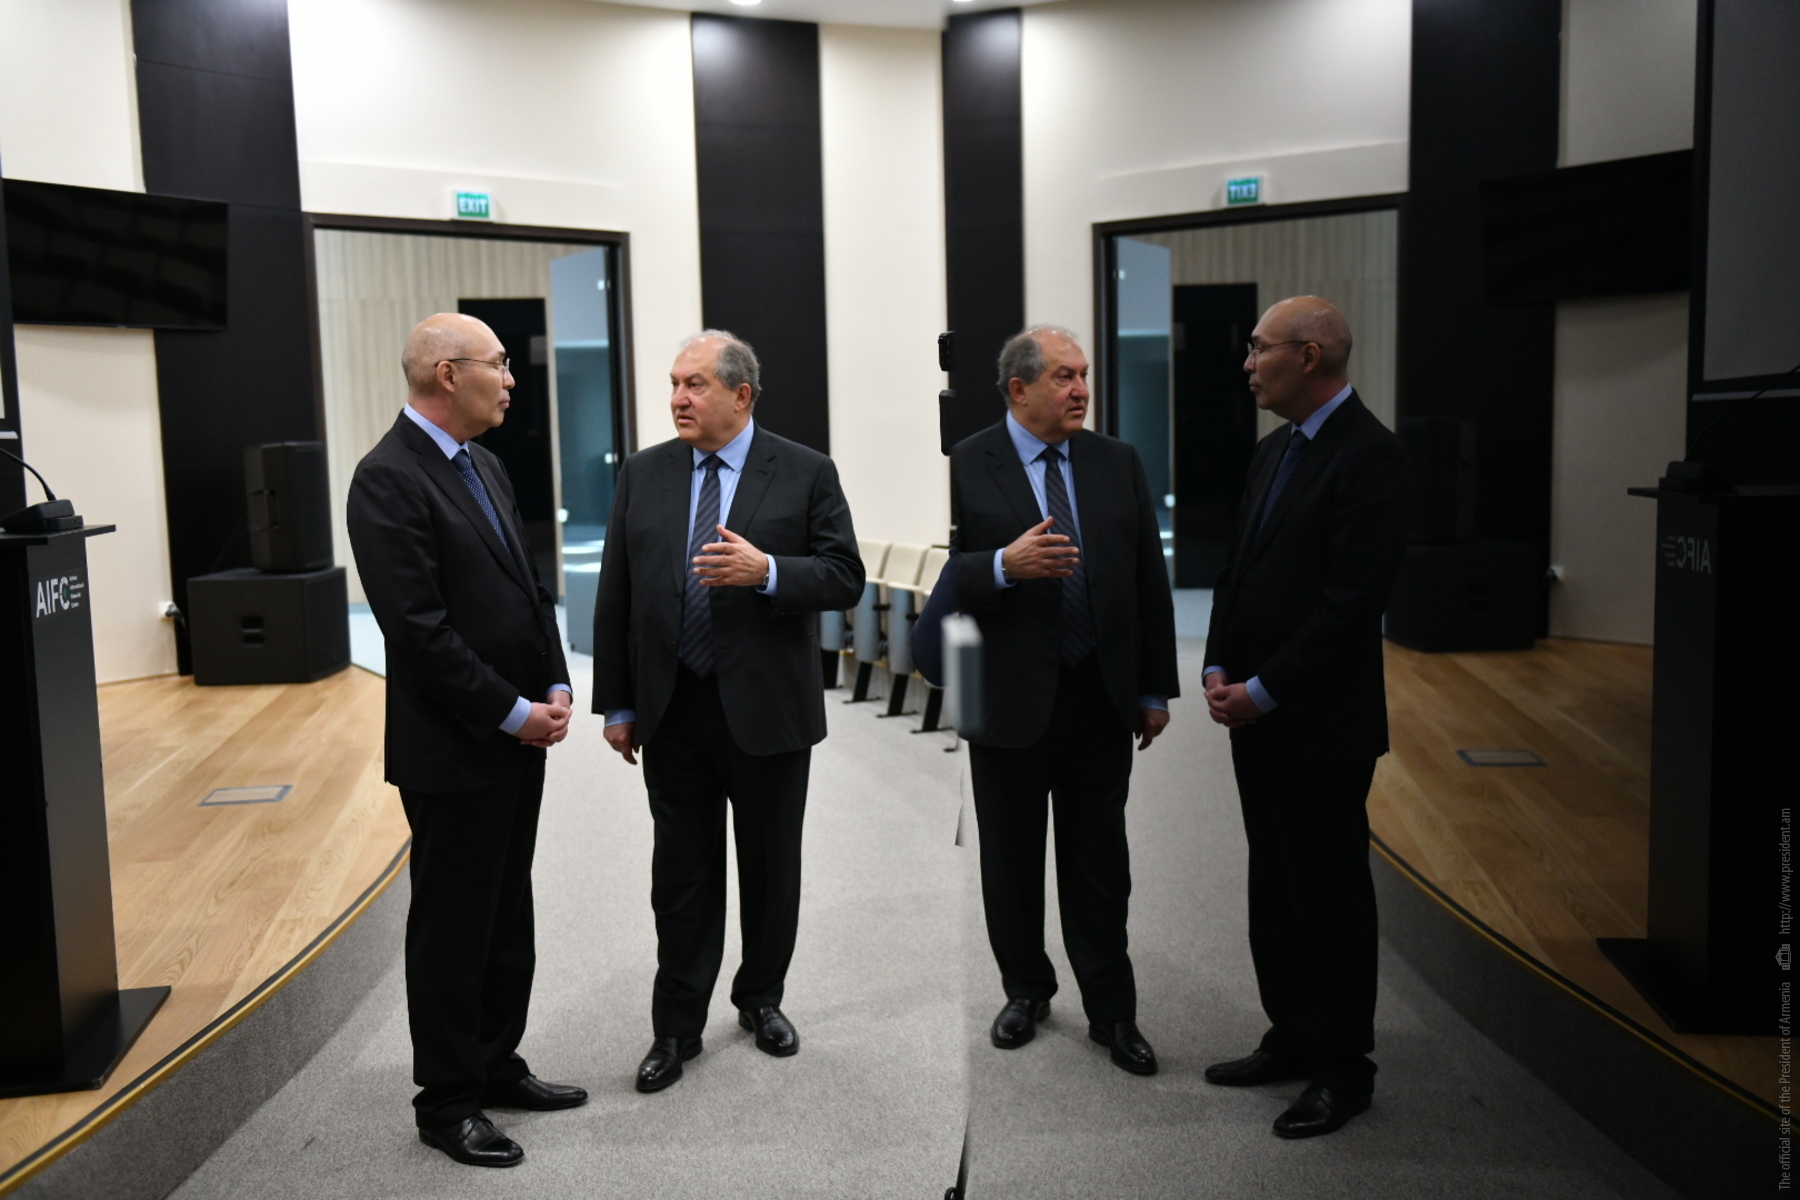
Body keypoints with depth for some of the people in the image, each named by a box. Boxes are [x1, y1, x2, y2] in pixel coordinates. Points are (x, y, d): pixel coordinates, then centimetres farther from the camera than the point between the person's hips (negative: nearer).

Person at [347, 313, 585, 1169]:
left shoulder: (483, 464, 11)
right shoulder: (388, 478, -16)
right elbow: (419, 628, -21)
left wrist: (555, 689, 2)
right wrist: (513, 713, -16)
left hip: (518, 737, 8)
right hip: (453, 747, -8)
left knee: (507, 916, 18)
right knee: (452, 927, 6)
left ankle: (496, 1065, 33)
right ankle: (446, 1101, 21)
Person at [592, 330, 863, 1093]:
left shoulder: (804, 473, -3)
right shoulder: (642, 475, 5)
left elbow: (844, 578, -7)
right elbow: (615, 596, 5)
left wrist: (766, 571, -24)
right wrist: (617, 704, 3)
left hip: (768, 708, -1)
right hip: (672, 711, 2)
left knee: (770, 866, 13)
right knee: (681, 873, 9)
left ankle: (761, 999, 34)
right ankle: (676, 1028, 22)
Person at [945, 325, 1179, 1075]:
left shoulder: (1118, 463, 6)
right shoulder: (965, 465, -6)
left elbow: (1149, 579, 8)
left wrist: (1156, 688, 7)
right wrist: (1005, 566, -27)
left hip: (1102, 696, 2)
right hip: (1010, 698, -2)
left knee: (1100, 861, 10)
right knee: (1011, 858, 13)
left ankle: (1112, 1012, 24)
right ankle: (1026, 991, 34)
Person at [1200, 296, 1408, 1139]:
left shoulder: (1369, 455, -15)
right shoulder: (1275, 450, 13)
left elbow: (1352, 601, -20)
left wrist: (1263, 690, -17)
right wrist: (1219, 671, 3)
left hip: (1321, 721, -8)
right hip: (1255, 717, 8)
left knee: (1331, 896, 4)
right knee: (1275, 889, 17)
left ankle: (1342, 1069, 19)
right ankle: (1293, 1038, 32)